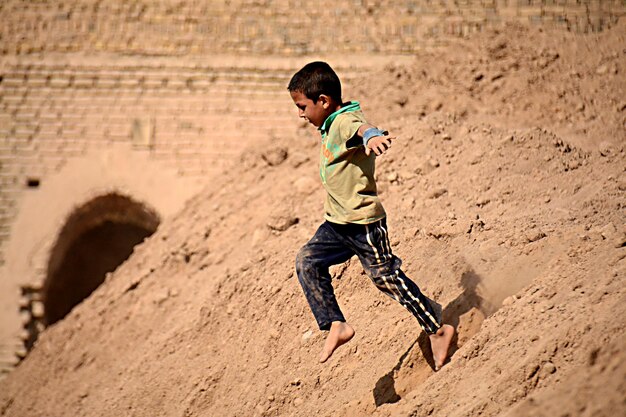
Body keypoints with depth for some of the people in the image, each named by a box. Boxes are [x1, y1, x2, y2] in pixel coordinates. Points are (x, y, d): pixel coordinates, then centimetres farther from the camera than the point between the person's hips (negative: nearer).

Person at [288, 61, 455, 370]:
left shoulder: (345, 121, -21)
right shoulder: (330, 126, 11)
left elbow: (360, 128, -45)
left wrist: (372, 136, -70)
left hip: (364, 223, -10)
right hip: (338, 222, 10)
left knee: (387, 278, -2)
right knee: (307, 261, 4)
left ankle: (437, 330, 10)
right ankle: (336, 326, 6)